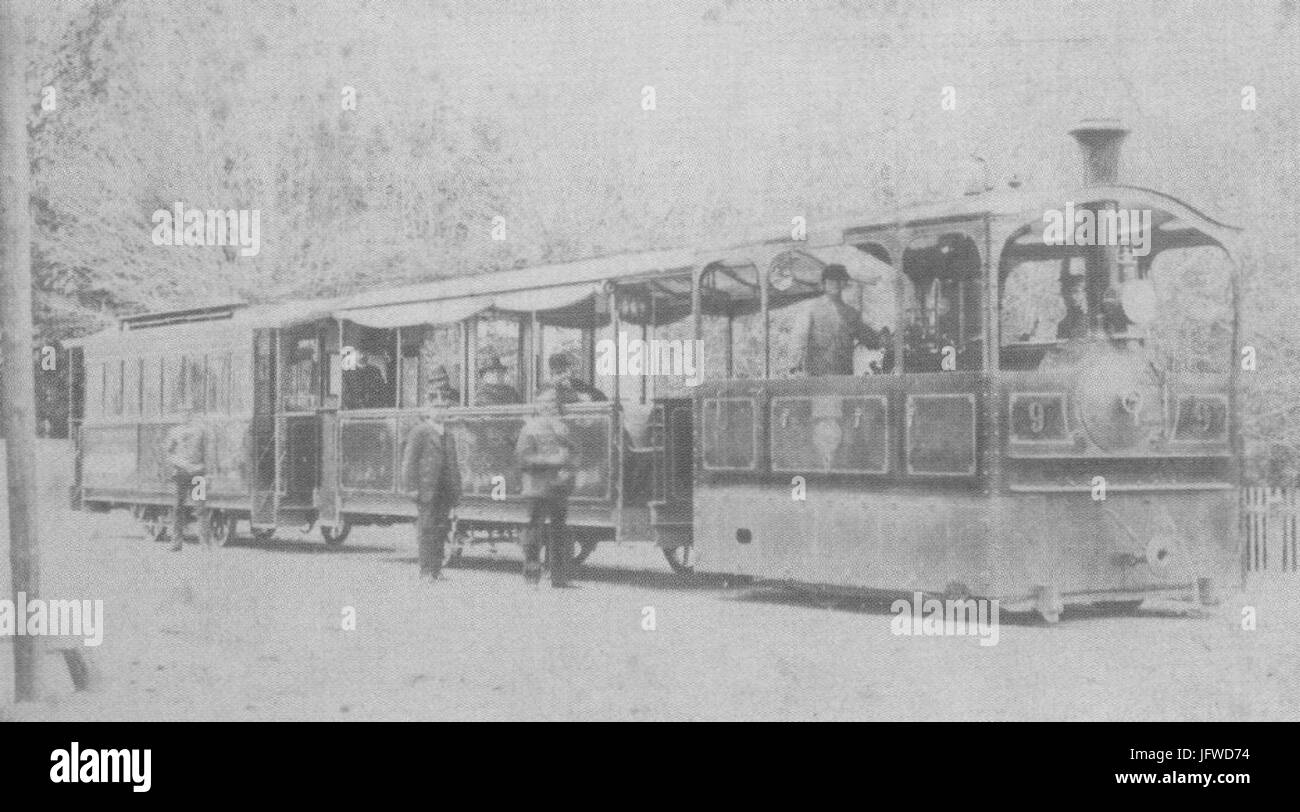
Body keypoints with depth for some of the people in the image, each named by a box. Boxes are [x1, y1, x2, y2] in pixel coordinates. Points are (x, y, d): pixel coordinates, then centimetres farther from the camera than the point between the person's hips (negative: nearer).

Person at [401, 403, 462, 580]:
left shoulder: (448, 436, 20)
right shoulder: (419, 433, -1)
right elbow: (409, 461, -5)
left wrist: (456, 490, 15)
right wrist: (413, 487, -12)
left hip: (445, 490, 6)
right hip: (426, 488, -6)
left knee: (441, 529, 5)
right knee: (427, 529, -5)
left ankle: (436, 568, 10)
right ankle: (426, 570, -3)